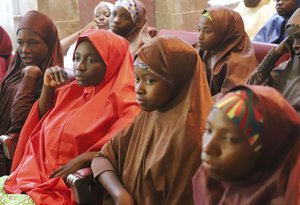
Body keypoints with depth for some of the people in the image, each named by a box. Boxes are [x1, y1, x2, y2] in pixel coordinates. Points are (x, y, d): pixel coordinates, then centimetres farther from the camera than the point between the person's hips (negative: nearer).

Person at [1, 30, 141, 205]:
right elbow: (40, 122, 26)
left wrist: (85, 158, -23)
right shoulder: (70, 91, 12)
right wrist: (48, 87, 10)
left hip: (69, 186, -7)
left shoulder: (121, 104, -9)